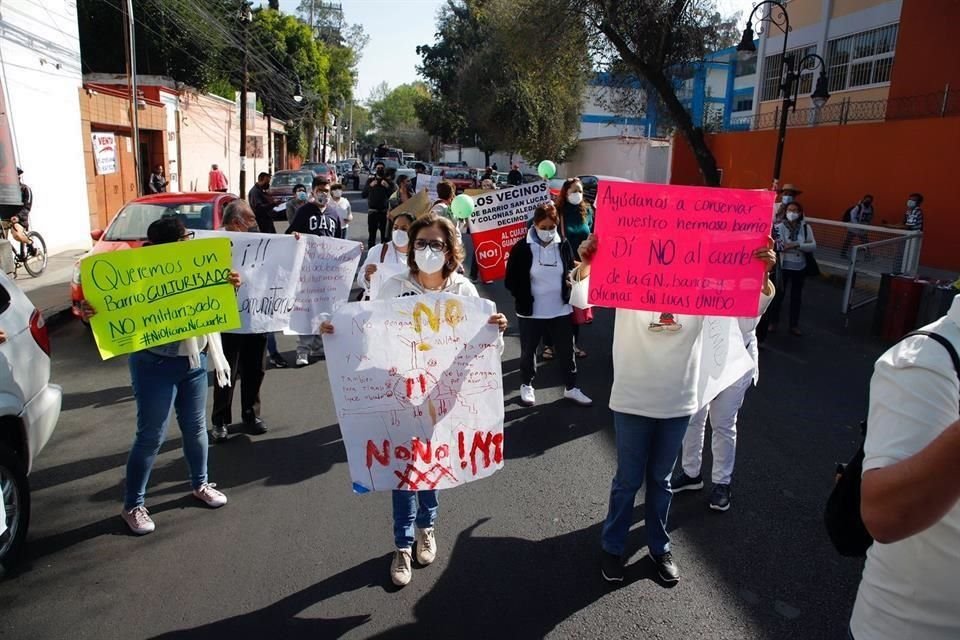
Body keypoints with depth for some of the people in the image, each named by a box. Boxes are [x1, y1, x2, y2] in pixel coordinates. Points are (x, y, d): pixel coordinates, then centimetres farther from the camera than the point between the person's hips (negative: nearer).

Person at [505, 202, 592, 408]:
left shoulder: (564, 245, -2)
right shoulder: (522, 248, -11)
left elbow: (571, 270, 14)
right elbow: (511, 281, -6)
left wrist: (570, 279, -7)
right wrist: (524, 299, -12)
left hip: (561, 309, 3)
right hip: (531, 312, -2)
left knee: (567, 350, 11)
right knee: (528, 351, 13)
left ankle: (571, 388, 28)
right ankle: (526, 385, 34)